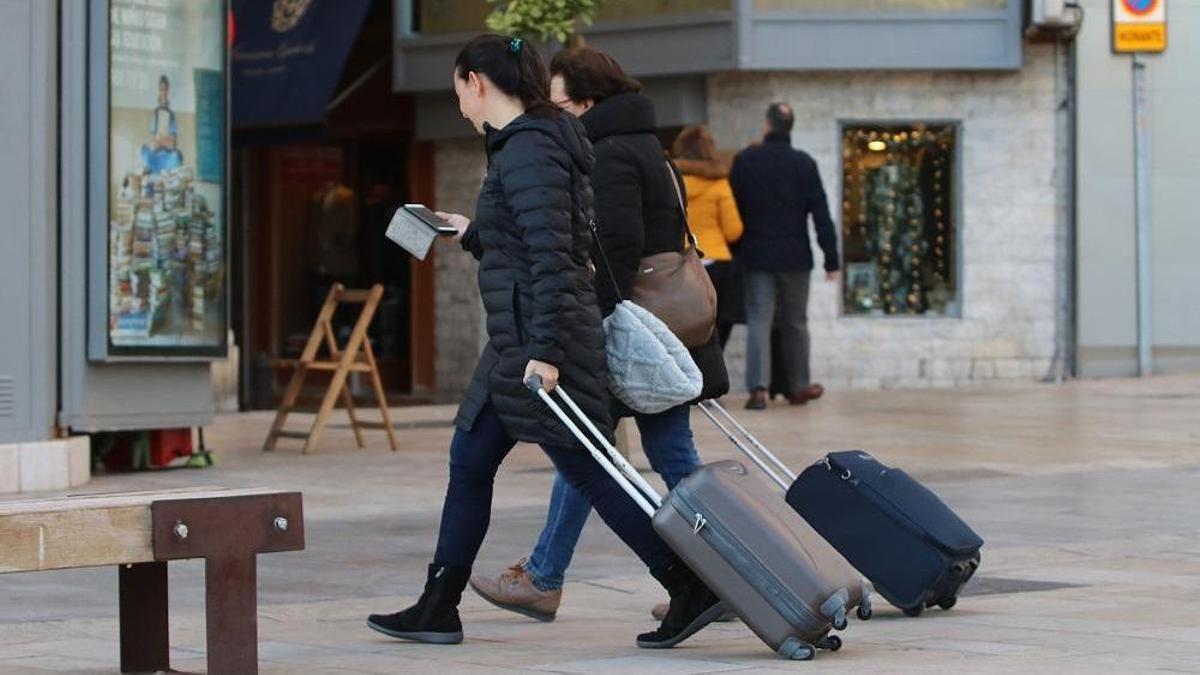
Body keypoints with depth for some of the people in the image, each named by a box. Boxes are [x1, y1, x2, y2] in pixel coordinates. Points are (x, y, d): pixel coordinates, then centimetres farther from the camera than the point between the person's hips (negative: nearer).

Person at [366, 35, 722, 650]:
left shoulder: (526, 149, -14)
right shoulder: (521, 143, 16)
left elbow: (551, 253, -22)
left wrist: (545, 350, -26)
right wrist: (473, 235, 31)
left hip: (539, 338, -11)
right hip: (517, 343, 11)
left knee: (587, 472, -7)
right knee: (469, 462, 14)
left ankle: (692, 591, -4)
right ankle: (437, 609, 20)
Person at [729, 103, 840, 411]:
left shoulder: (745, 161, -3)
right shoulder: (804, 164, -2)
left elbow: (733, 207, 1)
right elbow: (821, 214, -3)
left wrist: (736, 248, 12)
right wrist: (831, 258, 1)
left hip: (757, 255, -1)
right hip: (795, 257, 1)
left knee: (758, 321, -2)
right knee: (795, 322, 14)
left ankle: (758, 388, -17)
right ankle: (799, 387, 23)